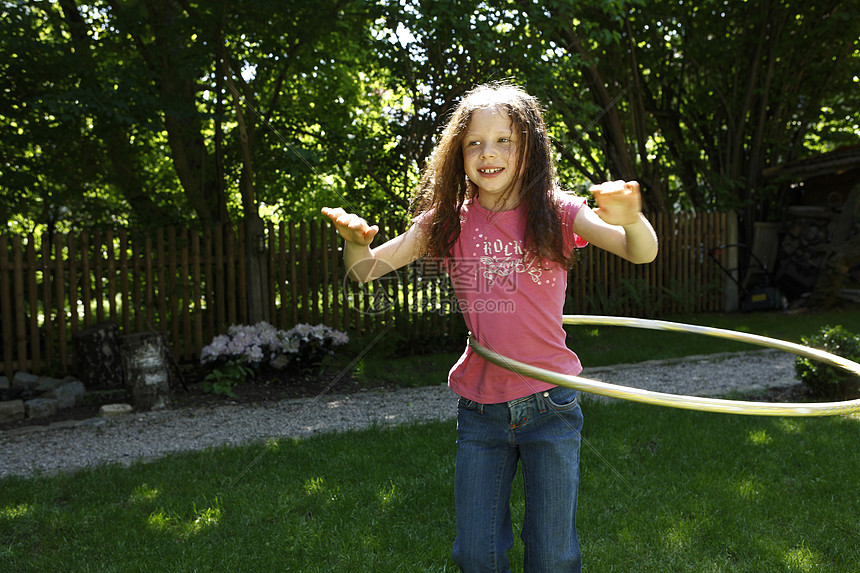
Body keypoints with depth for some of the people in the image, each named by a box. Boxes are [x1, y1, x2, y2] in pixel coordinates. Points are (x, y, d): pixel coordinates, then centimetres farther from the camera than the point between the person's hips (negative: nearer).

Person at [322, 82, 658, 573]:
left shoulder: (556, 213, -6)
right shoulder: (448, 221, 0)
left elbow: (643, 253, -18)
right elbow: (367, 270, -1)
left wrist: (631, 218, -41)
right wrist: (357, 240, -25)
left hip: (549, 406, -2)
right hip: (479, 409, 2)